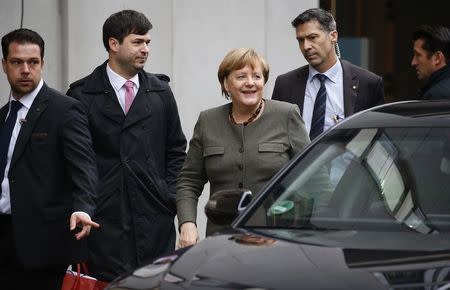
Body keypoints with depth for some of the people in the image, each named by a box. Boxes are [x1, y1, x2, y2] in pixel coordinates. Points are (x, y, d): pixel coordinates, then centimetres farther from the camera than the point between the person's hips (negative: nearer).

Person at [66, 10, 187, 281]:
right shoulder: (82, 95, 0)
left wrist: (171, 196, 5)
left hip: (155, 218, 3)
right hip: (105, 219, -3)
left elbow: (176, 149, 15)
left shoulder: (160, 91, 11)